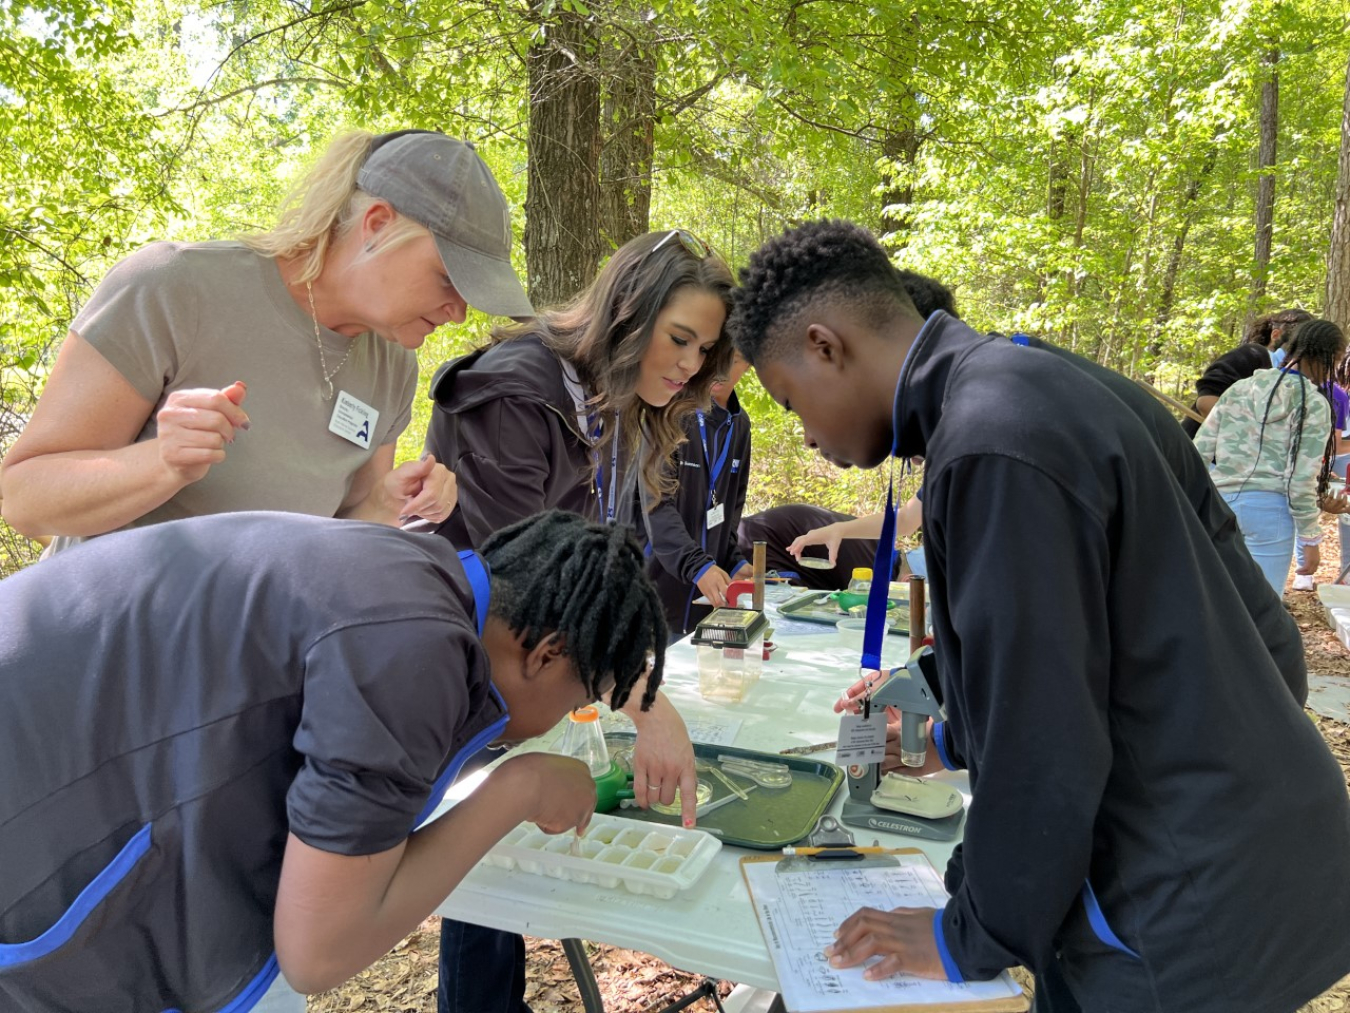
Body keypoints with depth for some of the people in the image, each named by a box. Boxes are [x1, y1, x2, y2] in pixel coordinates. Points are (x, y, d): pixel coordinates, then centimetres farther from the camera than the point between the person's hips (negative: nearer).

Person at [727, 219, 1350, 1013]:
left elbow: (1047, 750, -21)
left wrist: (971, 941, -6)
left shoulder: (994, 446, -25)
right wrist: (961, 742, 17)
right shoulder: (1044, 385, 3)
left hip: (1189, 914, -8)